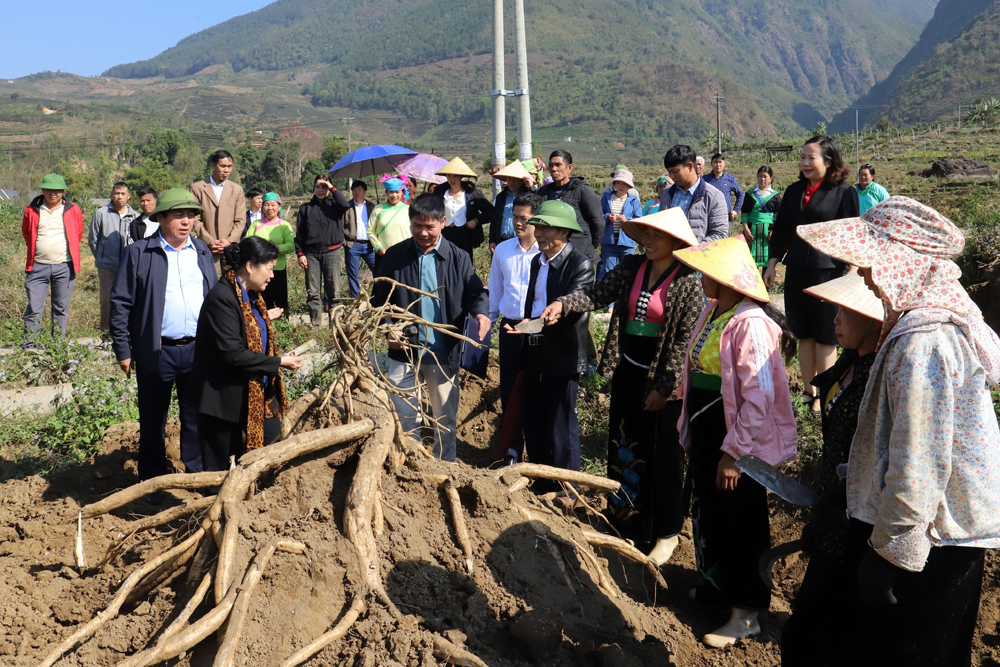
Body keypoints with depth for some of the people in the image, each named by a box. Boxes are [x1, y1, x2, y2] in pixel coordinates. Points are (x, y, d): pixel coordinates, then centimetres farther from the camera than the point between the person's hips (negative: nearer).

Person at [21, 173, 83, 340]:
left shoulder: (73, 211, 3)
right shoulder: (32, 210, 4)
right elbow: (26, 233, 18)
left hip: (64, 267, 0)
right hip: (38, 266, 0)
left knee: (61, 310, 6)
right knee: (34, 309, -1)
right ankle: (28, 346, 4)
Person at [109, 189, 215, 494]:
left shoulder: (202, 251, 10)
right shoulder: (139, 253, -3)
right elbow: (121, 303, -3)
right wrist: (123, 350, -6)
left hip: (197, 350, 3)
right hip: (156, 352, -3)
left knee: (197, 416, 12)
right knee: (152, 420, 9)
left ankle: (198, 473, 26)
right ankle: (153, 482, 23)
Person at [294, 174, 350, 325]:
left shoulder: (334, 205, 8)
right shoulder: (305, 208, 13)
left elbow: (345, 205, -18)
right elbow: (299, 233, 10)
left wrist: (332, 188, -7)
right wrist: (300, 253, 0)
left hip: (331, 252, -1)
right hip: (311, 253, 2)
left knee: (334, 290, -1)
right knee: (313, 292, 1)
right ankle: (314, 323, 6)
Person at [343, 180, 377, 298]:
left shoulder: (371, 206, 14)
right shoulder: (347, 206, 7)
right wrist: (344, 241, -8)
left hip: (369, 245, 1)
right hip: (353, 244, -1)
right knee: (353, 275, 3)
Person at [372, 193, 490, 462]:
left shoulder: (458, 258, -2)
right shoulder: (394, 256, 0)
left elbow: (475, 291, -4)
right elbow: (379, 299, 5)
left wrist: (481, 312, -27)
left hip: (444, 353, 0)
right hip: (404, 350, 0)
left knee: (445, 420, 13)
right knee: (400, 416, 6)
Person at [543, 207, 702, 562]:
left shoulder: (688, 283, -14)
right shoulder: (631, 267, 1)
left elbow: (685, 340, -15)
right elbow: (598, 293, -6)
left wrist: (664, 386, -15)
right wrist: (563, 304, -24)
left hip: (663, 378, -6)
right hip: (627, 370, 6)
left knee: (662, 455, 6)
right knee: (623, 447, 16)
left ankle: (666, 533, 26)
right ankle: (625, 522, 36)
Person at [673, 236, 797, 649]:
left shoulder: (749, 323, -22)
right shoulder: (712, 313, 6)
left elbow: (759, 398, -25)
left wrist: (734, 452, -23)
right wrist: (690, 432, 15)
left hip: (736, 438, -9)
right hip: (704, 430, 9)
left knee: (738, 522, 6)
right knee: (705, 512, 22)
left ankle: (745, 614, 23)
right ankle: (713, 587, 44)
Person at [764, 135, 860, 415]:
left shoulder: (844, 191, -4)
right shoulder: (794, 191, 11)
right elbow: (781, 229, 14)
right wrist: (771, 263, 9)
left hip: (829, 271, -5)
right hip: (796, 272, 5)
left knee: (825, 337, 1)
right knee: (803, 334, 11)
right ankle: (809, 391, 22)